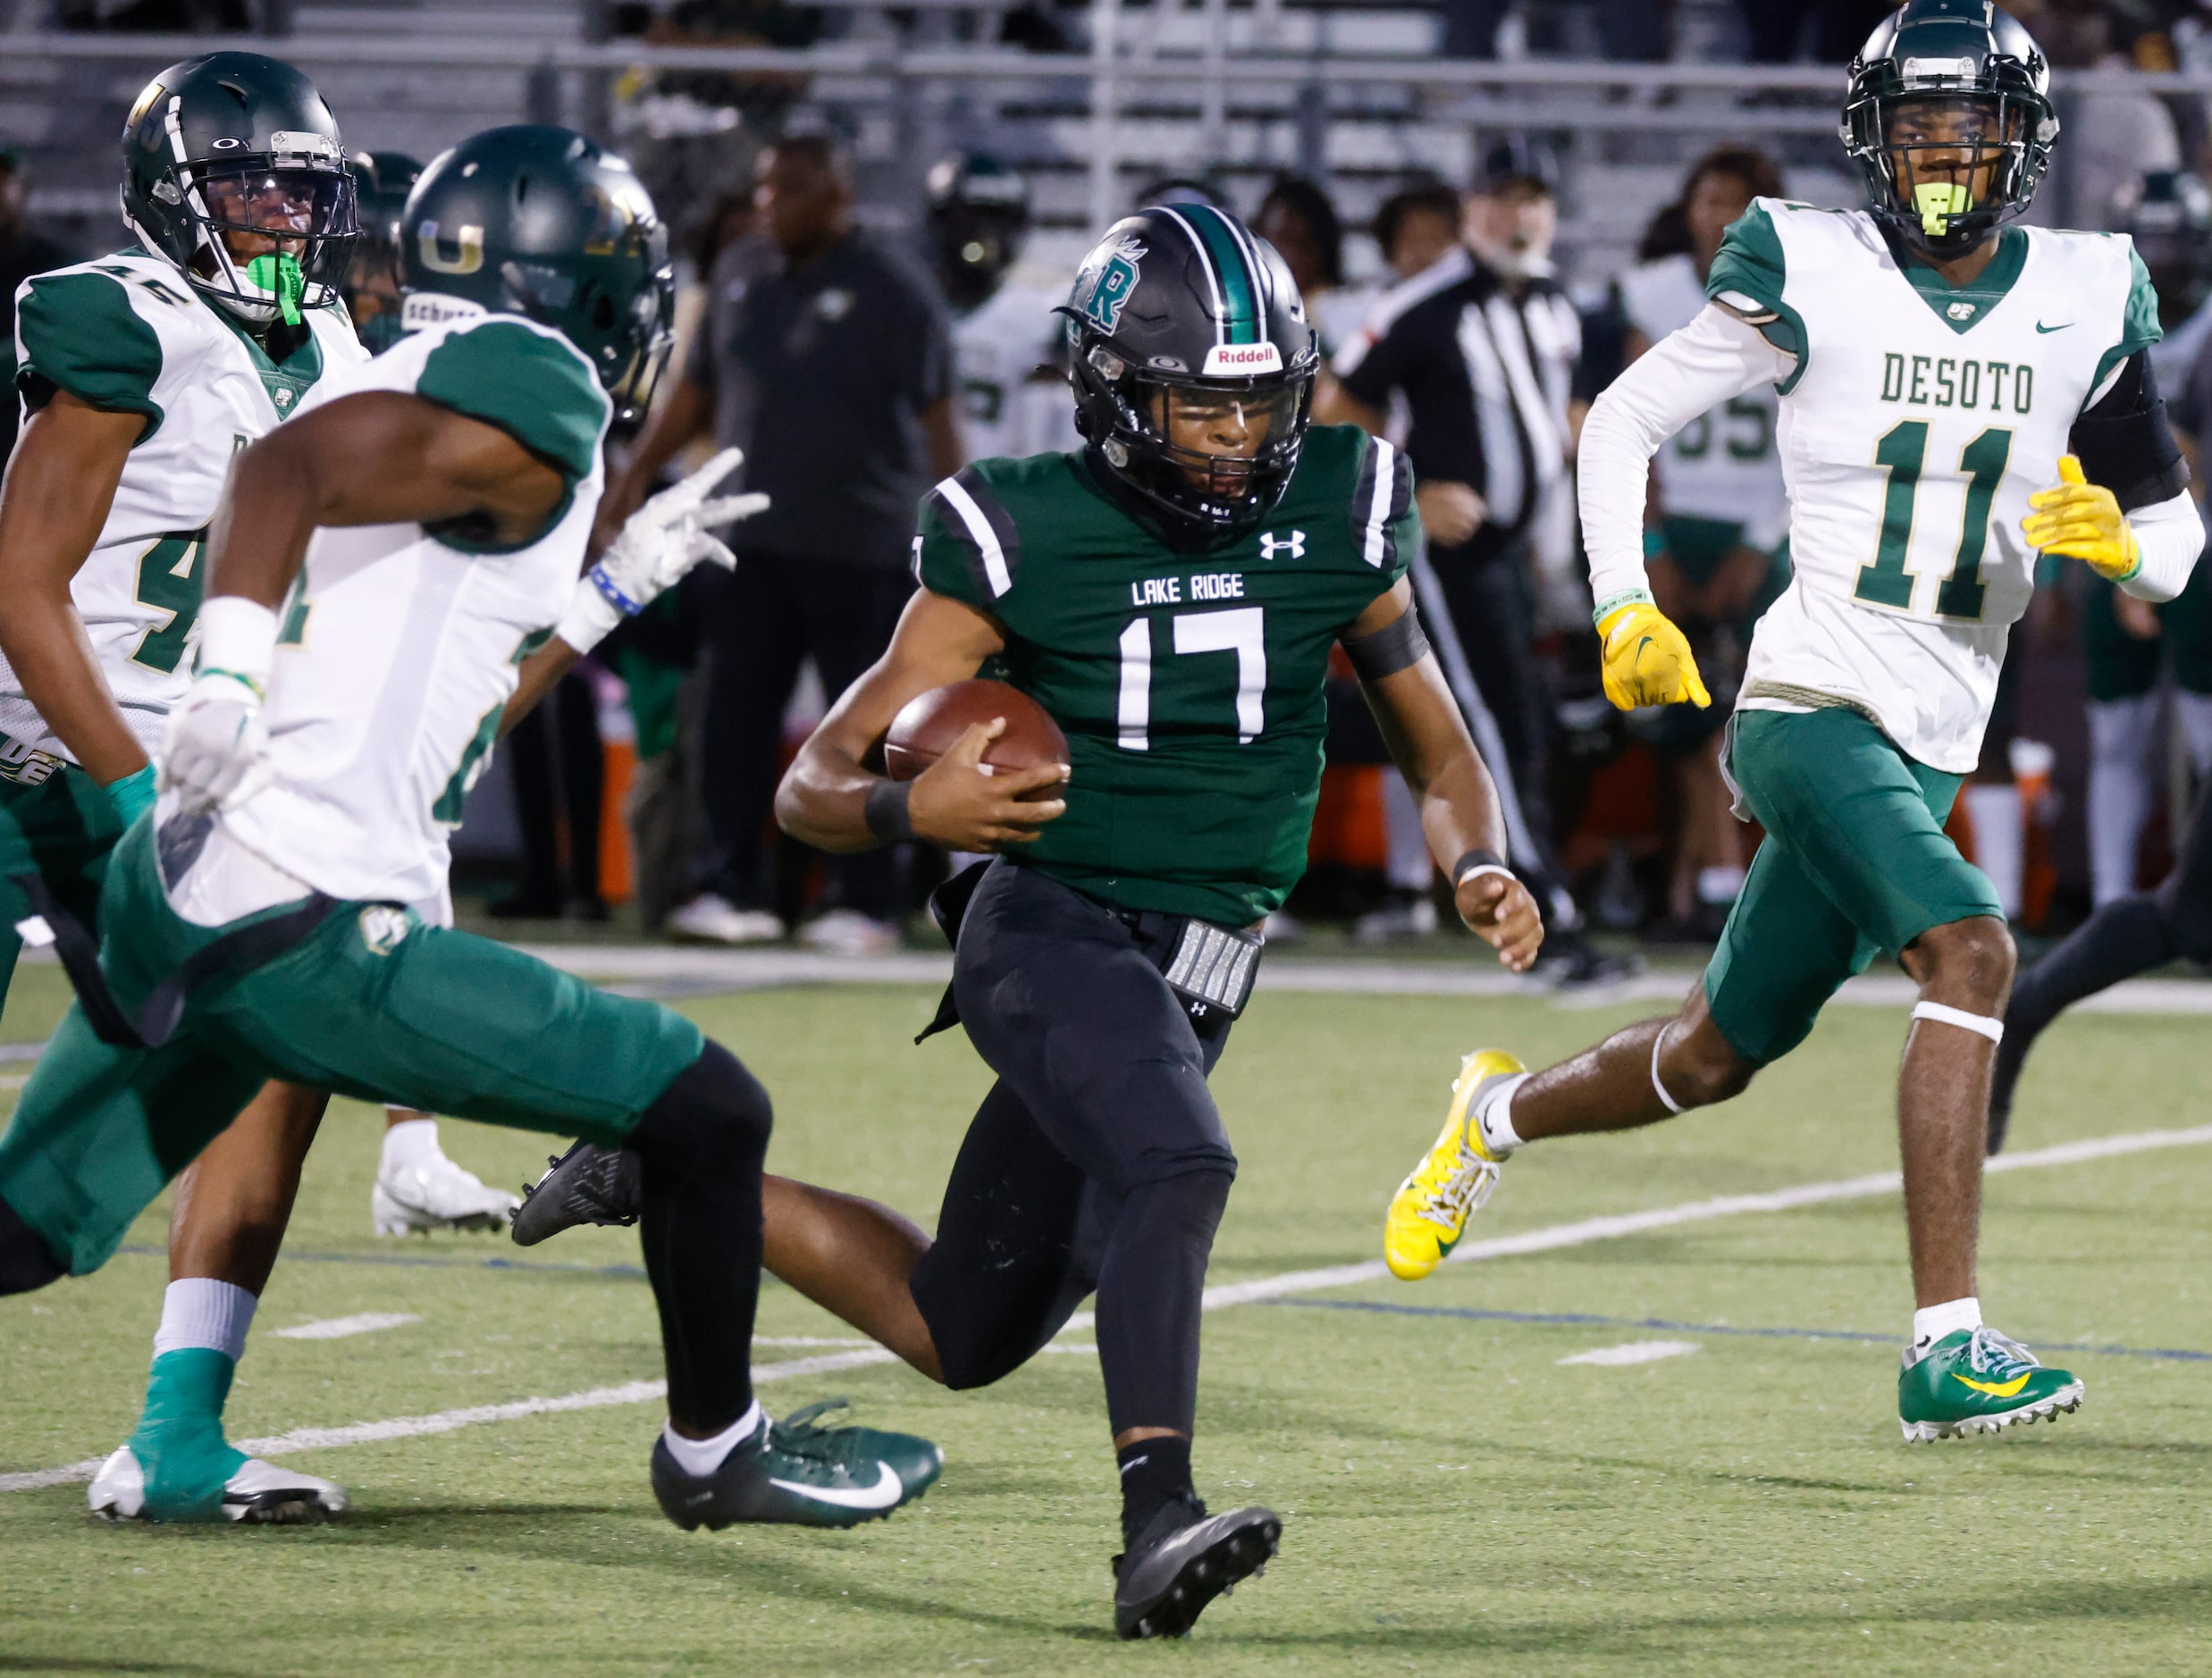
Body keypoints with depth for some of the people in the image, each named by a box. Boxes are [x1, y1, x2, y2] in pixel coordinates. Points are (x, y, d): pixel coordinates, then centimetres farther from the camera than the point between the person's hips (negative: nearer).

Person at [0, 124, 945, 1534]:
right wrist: (230, 676, -34)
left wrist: (620, 586, 32)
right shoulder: (530, 399, -7)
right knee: (706, 1115, 3)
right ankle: (715, 1454, 21)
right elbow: (289, 465, -23)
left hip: (169, 902, 9)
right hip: (307, 935, -9)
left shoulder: (407, 388, 21)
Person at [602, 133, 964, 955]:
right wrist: (635, 476, 14)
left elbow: (936, 416, -9)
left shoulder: (894, 294, -5)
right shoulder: (747, 292, 13)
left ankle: (865, 902, 7)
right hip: (755, 542, 5)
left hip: (860, 551, -5)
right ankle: (735, 888, 5)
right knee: (737, 710, 1)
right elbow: (696, 394, 21)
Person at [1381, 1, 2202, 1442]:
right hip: (1813, 709, -6)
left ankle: (1503, 1111, 48)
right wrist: (1624, 608, -7)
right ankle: (1948, 1348, -31)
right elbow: (1623, 421, 5)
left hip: (1934, 742, 6)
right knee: (1973, 953, -29)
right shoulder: (1815, 275, -5)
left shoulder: (2085, 300, 6)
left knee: (1718, 1060, 18)